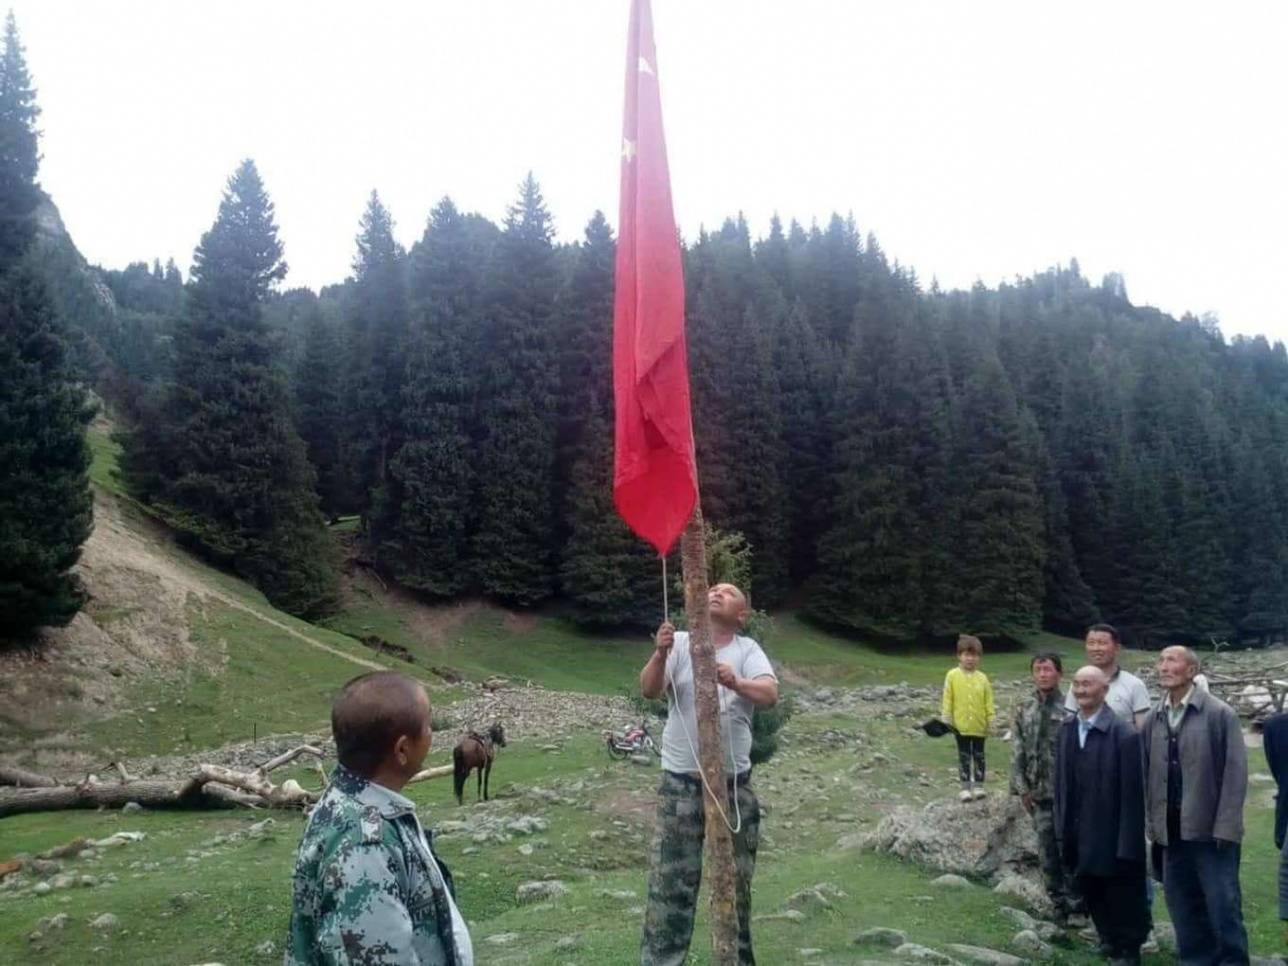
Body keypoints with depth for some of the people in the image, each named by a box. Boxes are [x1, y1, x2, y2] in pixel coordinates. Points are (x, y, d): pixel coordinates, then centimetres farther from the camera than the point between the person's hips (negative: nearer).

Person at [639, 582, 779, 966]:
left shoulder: (748, 649, 1)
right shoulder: (679, 642, 0)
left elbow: (770, 695, -17)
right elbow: (649, 690, -12)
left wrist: (736, 683, -38)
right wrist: (659, 655, -33)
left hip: (734, 784, 1)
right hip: (681, 783, -1)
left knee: (735, 881, 13)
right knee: (670, 881, 1)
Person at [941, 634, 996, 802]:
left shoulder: (982, 678, -3)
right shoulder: (952, 676, -7)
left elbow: (989, 702, 2)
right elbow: (947, 699, -4)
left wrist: (991, 720, -1)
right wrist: (946, 719, -5)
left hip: (979, 725, 1)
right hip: (961, 725, -1)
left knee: (979, 755, 12)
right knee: (964, 757, 8)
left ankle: (978, 785, 22)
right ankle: (966, 787, 15)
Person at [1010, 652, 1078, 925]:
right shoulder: (1023, 712, 7)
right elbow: (1017, 754, 7)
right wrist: (1022, 788, 0)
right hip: (1040, 792, 4)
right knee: (1048, 851, 8)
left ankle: (1074, 899, 14)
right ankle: (1060, 903, 19)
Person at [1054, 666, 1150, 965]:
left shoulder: (1124, 735, -17)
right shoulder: (1066, 729, 4)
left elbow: (1132, 793, -18)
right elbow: (1061, 782, 7)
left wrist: (1128, 844, -18)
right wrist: (1062, 827, 5)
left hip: (1112, 835, -6)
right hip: (1079, 835, 6)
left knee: (1122, 897, 11)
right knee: (1091, 893, 19)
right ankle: (1111, 940, 40)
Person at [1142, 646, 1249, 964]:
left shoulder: (1219, 713, -8)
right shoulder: (1155, 718, 6)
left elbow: (1235, 772, -10)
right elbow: (1147, 773, 9)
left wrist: (1225, 826, -14)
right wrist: (1153, 822, 6)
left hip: (1211, 829, -5)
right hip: (1171, 830, 5)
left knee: (1222, 904, 1)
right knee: (1182, 905, 12)